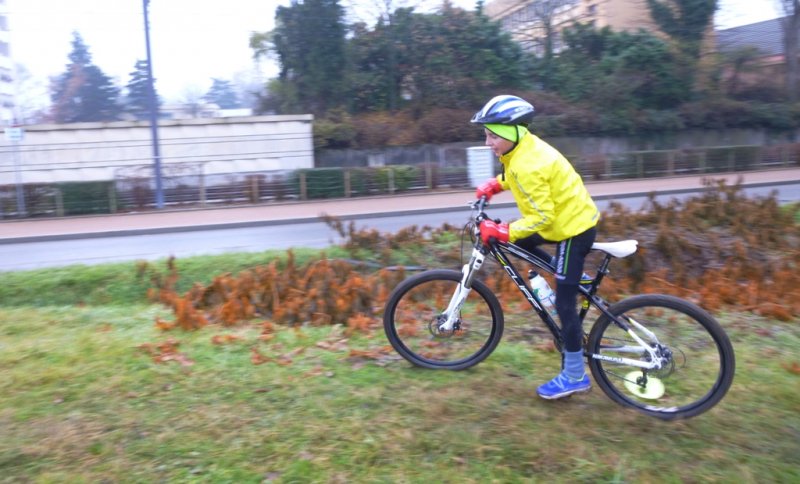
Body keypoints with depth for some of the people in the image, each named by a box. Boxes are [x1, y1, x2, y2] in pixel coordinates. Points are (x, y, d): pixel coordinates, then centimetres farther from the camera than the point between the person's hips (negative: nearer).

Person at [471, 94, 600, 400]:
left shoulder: (527, 165, -28)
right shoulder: (525, 146, 1)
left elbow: (542, 217, -28)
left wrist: (502, 232, -26)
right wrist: (494, 184, 7)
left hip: (573, 227, -10)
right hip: (569, 217, 10)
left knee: (564, 303, -4)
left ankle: (575, 376, 8)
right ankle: (575, 280, 22)